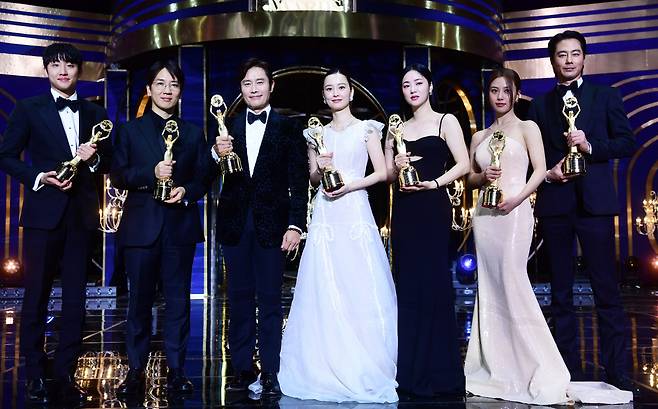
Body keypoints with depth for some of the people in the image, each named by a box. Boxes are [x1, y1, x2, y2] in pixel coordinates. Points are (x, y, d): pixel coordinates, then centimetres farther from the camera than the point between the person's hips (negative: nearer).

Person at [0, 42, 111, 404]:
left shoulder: (95, 114, 12)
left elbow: (108, 163, 14)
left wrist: (94, 158, -7)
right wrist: (38, 177, -14)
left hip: (81, 215, 3)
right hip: (44, 212, -3)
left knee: (75, 298, 5)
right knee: (36, 296, 2)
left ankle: (65, 373, 15)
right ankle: (35, 375, 13)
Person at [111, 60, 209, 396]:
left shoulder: (193, 133, 12)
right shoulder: (130, 130, 8)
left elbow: (204, 178, 8)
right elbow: (117, 176, 0)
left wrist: (187, 191, -12)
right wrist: (151, 174, -16)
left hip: (180, 226, 1)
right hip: (141, 226, -1)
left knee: (178, 299, 4)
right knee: (139, 300, 5)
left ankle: (176, 370, 13)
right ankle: (135, 371, 15)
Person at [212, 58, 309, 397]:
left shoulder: (288, 128, 2)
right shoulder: (227, 128, 9)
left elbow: (299, 182, -1)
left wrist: (295, 225, -9)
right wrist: (217, 154, -17)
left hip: (272, 225, -2)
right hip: (235, 225, 3)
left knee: (270, 300, 2)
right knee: (239, 299, 9)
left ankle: (270, 373, 9)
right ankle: (242, 369, 18)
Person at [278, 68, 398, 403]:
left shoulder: (366, 129, 6)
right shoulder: (317, 133, 15)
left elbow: (382, 172, 1)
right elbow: (312, 179, 16)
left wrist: (350, 185, -12)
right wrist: (320, 169, -6)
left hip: (355, 212, -3)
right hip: (324, 216, 3)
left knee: (360, 290, -5)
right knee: (324, 292, -1)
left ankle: (363, 368, 4)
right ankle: (327, 368, 8)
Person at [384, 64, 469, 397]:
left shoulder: (445, 121, 4)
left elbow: (463, 164, -4)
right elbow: (387, 173, 15)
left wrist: (434, 183, -15)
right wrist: (397, 167, -5)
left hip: (432, 209, -4)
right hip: (403, 211, 4)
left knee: (433, 282, -5)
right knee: (407, 284, 4)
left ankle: (437, 372, 3)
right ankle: (411, 371, 10)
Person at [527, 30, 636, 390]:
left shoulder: (606, 97, 9)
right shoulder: (539, 105, 14)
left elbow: (627, 142, 2)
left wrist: (590, 147, -12)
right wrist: (547, 172, -6)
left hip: (594, 202, -2)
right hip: (554, 205, 2)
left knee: (606, 288, -4)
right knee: (561, 290, 6)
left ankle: (617, 370, 3)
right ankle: (569, 370, 14)